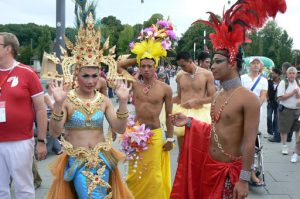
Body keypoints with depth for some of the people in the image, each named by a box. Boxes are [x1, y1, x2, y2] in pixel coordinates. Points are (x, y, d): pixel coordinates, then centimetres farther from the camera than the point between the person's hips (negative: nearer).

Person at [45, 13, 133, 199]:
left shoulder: (104, 100, 0)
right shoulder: (67, 99, -8)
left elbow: (120, 129, -7)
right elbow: (55, 132, -16)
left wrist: (123, 102, -19)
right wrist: (58, 104, -30)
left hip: (102, 159, 3)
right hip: (77, 161, -3)